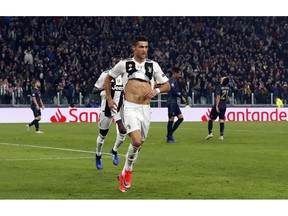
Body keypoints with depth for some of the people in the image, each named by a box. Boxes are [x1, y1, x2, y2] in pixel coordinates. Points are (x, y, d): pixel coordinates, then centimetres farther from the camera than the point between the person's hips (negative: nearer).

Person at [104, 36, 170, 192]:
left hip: (145, 109, 4)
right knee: (136, 141, -21)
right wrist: (109, 99, 13)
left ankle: (124, 174, 30)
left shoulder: (153, 65, 8)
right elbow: (108, 78, 18)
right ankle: (128, 170, 1)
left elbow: (167, 85, 14)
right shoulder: (124, 64, 3)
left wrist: (156, 90, -7)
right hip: (130, 108, -4)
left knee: (139, 144, 10)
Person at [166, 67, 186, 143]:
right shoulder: (172, 80, -13)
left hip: (174, 102, 10)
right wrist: (181, 97, -10)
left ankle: (170, 134, 12)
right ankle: (169, 137, -1)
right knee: (171, 119, -6)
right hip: (171, 102, -10)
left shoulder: (175, 80, 18)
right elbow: (174, 91, -20)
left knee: (180, 118, 6)